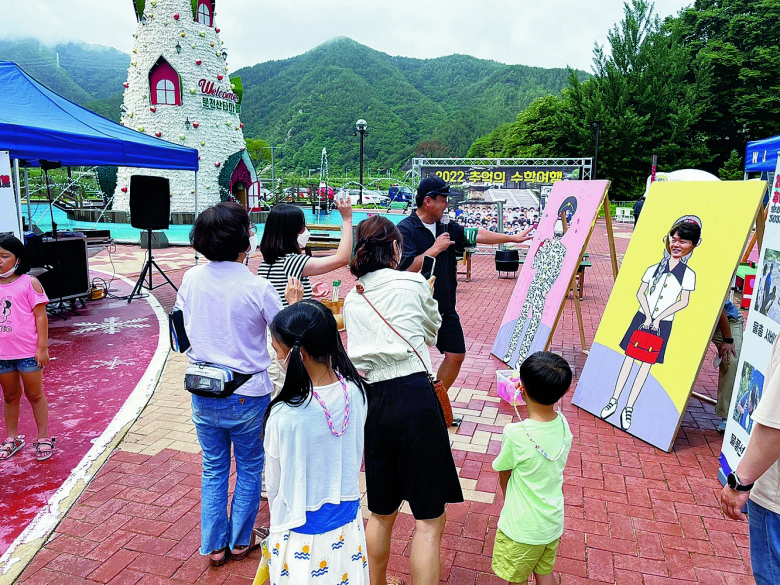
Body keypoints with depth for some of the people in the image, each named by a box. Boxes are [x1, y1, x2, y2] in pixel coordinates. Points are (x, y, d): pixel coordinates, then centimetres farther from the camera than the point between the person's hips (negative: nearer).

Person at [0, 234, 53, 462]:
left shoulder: (29, 283, -8)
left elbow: (40, 316, -8)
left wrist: (42, 347, -10)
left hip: (28, 352, -4)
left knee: (34, 395, 7)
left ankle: (43, 438, 20)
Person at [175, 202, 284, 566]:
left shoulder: (191, 279, -6)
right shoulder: (258, 288, -18)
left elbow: (182, 333, 6)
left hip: (203, 395, 4)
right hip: (248, 395, -3)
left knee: (213, 469, 20)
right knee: (249, 468, 18)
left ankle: (214, 546, 32)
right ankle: (241, 541, 34)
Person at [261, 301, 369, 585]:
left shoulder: (284, 416, -28)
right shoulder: (356, 392, -14)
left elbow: (274, 483, -10)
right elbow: (354, 457, 0)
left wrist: (277, 516, 10)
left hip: (302, 531, -4)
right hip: (347, 521, 4)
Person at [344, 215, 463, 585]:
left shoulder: (352, 300, 10)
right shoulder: (414, 284, -1)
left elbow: (359, 350, 10)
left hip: (372, 402, 6)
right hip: (415, 398, -5)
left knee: (381, 513, 23)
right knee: (429, 519, 5)